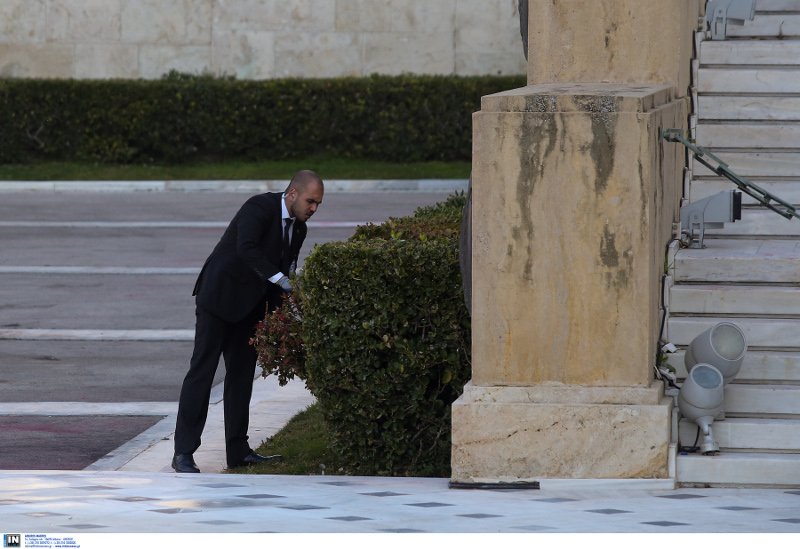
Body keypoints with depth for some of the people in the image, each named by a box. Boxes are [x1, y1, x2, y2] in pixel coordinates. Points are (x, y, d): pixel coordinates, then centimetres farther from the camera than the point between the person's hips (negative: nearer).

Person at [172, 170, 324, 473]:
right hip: (220, 297, -8)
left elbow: (285, 273, 13)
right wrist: (279, 279, -37)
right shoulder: (260, 207, -17)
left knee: (242, 374, 9)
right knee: (202, 369, -9)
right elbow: (246, 248, -33)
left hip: (249, 305, 8)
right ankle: (183, 452, -11)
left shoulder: (298, 229, 8)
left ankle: (238, 450, 14)